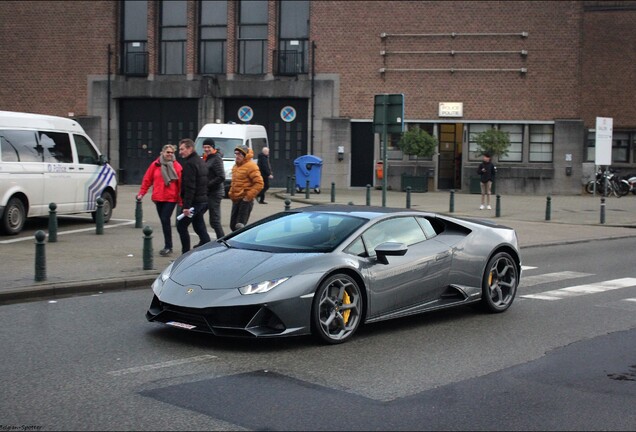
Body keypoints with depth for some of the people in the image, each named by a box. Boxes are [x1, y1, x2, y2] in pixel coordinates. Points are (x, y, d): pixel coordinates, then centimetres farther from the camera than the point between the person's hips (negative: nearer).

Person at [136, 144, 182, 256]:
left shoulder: (177, 166, -3)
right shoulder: (155, 165, 4)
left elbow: (181, 183, -4)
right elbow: (147, 179, 9)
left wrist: (181, 199, -8)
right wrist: (141, 193, 5)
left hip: (171, 198, -3)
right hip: (158, 198, 4)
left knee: (165, 220, -13)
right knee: (164, 221, 9)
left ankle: (168, 247, -5)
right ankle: (168, 246, 19)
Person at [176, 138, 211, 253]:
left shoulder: (189, 163, -15)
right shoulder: (200, 161, 16)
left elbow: (190, 186, -22)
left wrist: (186, 205, -24)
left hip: (194, 201, -9)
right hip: (203, 200, 9)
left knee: (181, 226, 1)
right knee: (200, 228, 13)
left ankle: (186, 253, 2)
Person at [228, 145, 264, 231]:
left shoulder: (251, 166, -11)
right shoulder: (236, 166, 17)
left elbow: (259, 183, -18)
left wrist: (248, 196, -19)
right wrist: (231, 193, 15)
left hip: (245, 200, -9)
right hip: (236, 200, 9)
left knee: (239, 226, -12)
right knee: (233, 225, 10)